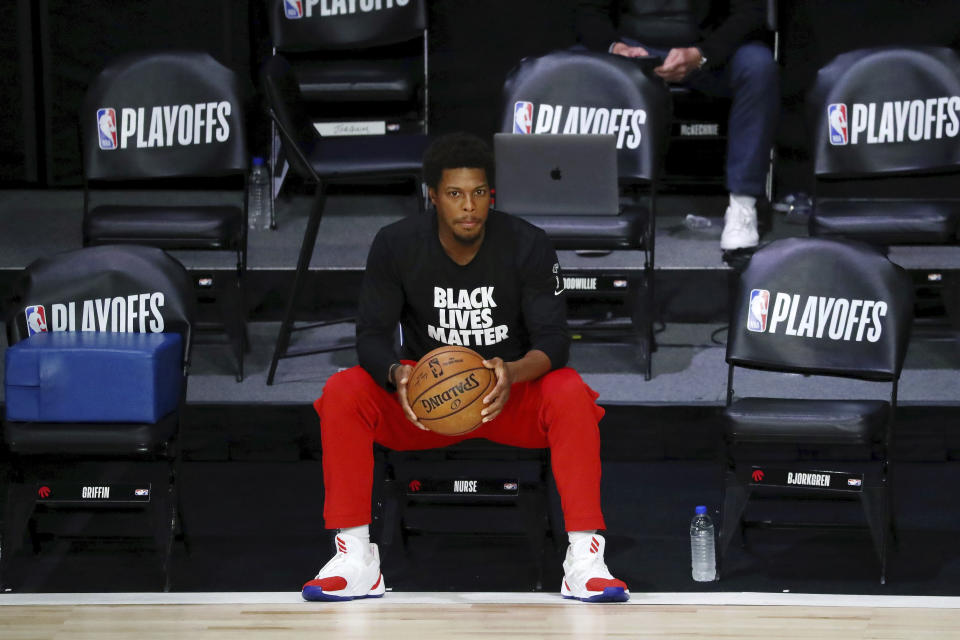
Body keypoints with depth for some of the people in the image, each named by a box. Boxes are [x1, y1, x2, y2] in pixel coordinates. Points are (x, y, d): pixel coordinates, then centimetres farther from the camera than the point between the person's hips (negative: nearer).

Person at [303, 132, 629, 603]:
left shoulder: (528, 245, -12)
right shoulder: (395, 245, -9)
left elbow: (553, 339, -15)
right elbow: (372, 335, -9)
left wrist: (513, 373, -38)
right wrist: (396, 374, -34)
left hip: (511, 392, -1)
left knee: (570, 393, -34)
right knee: (341, 393, -26)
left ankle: (584, 558, -32)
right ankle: (355, 558, -22)